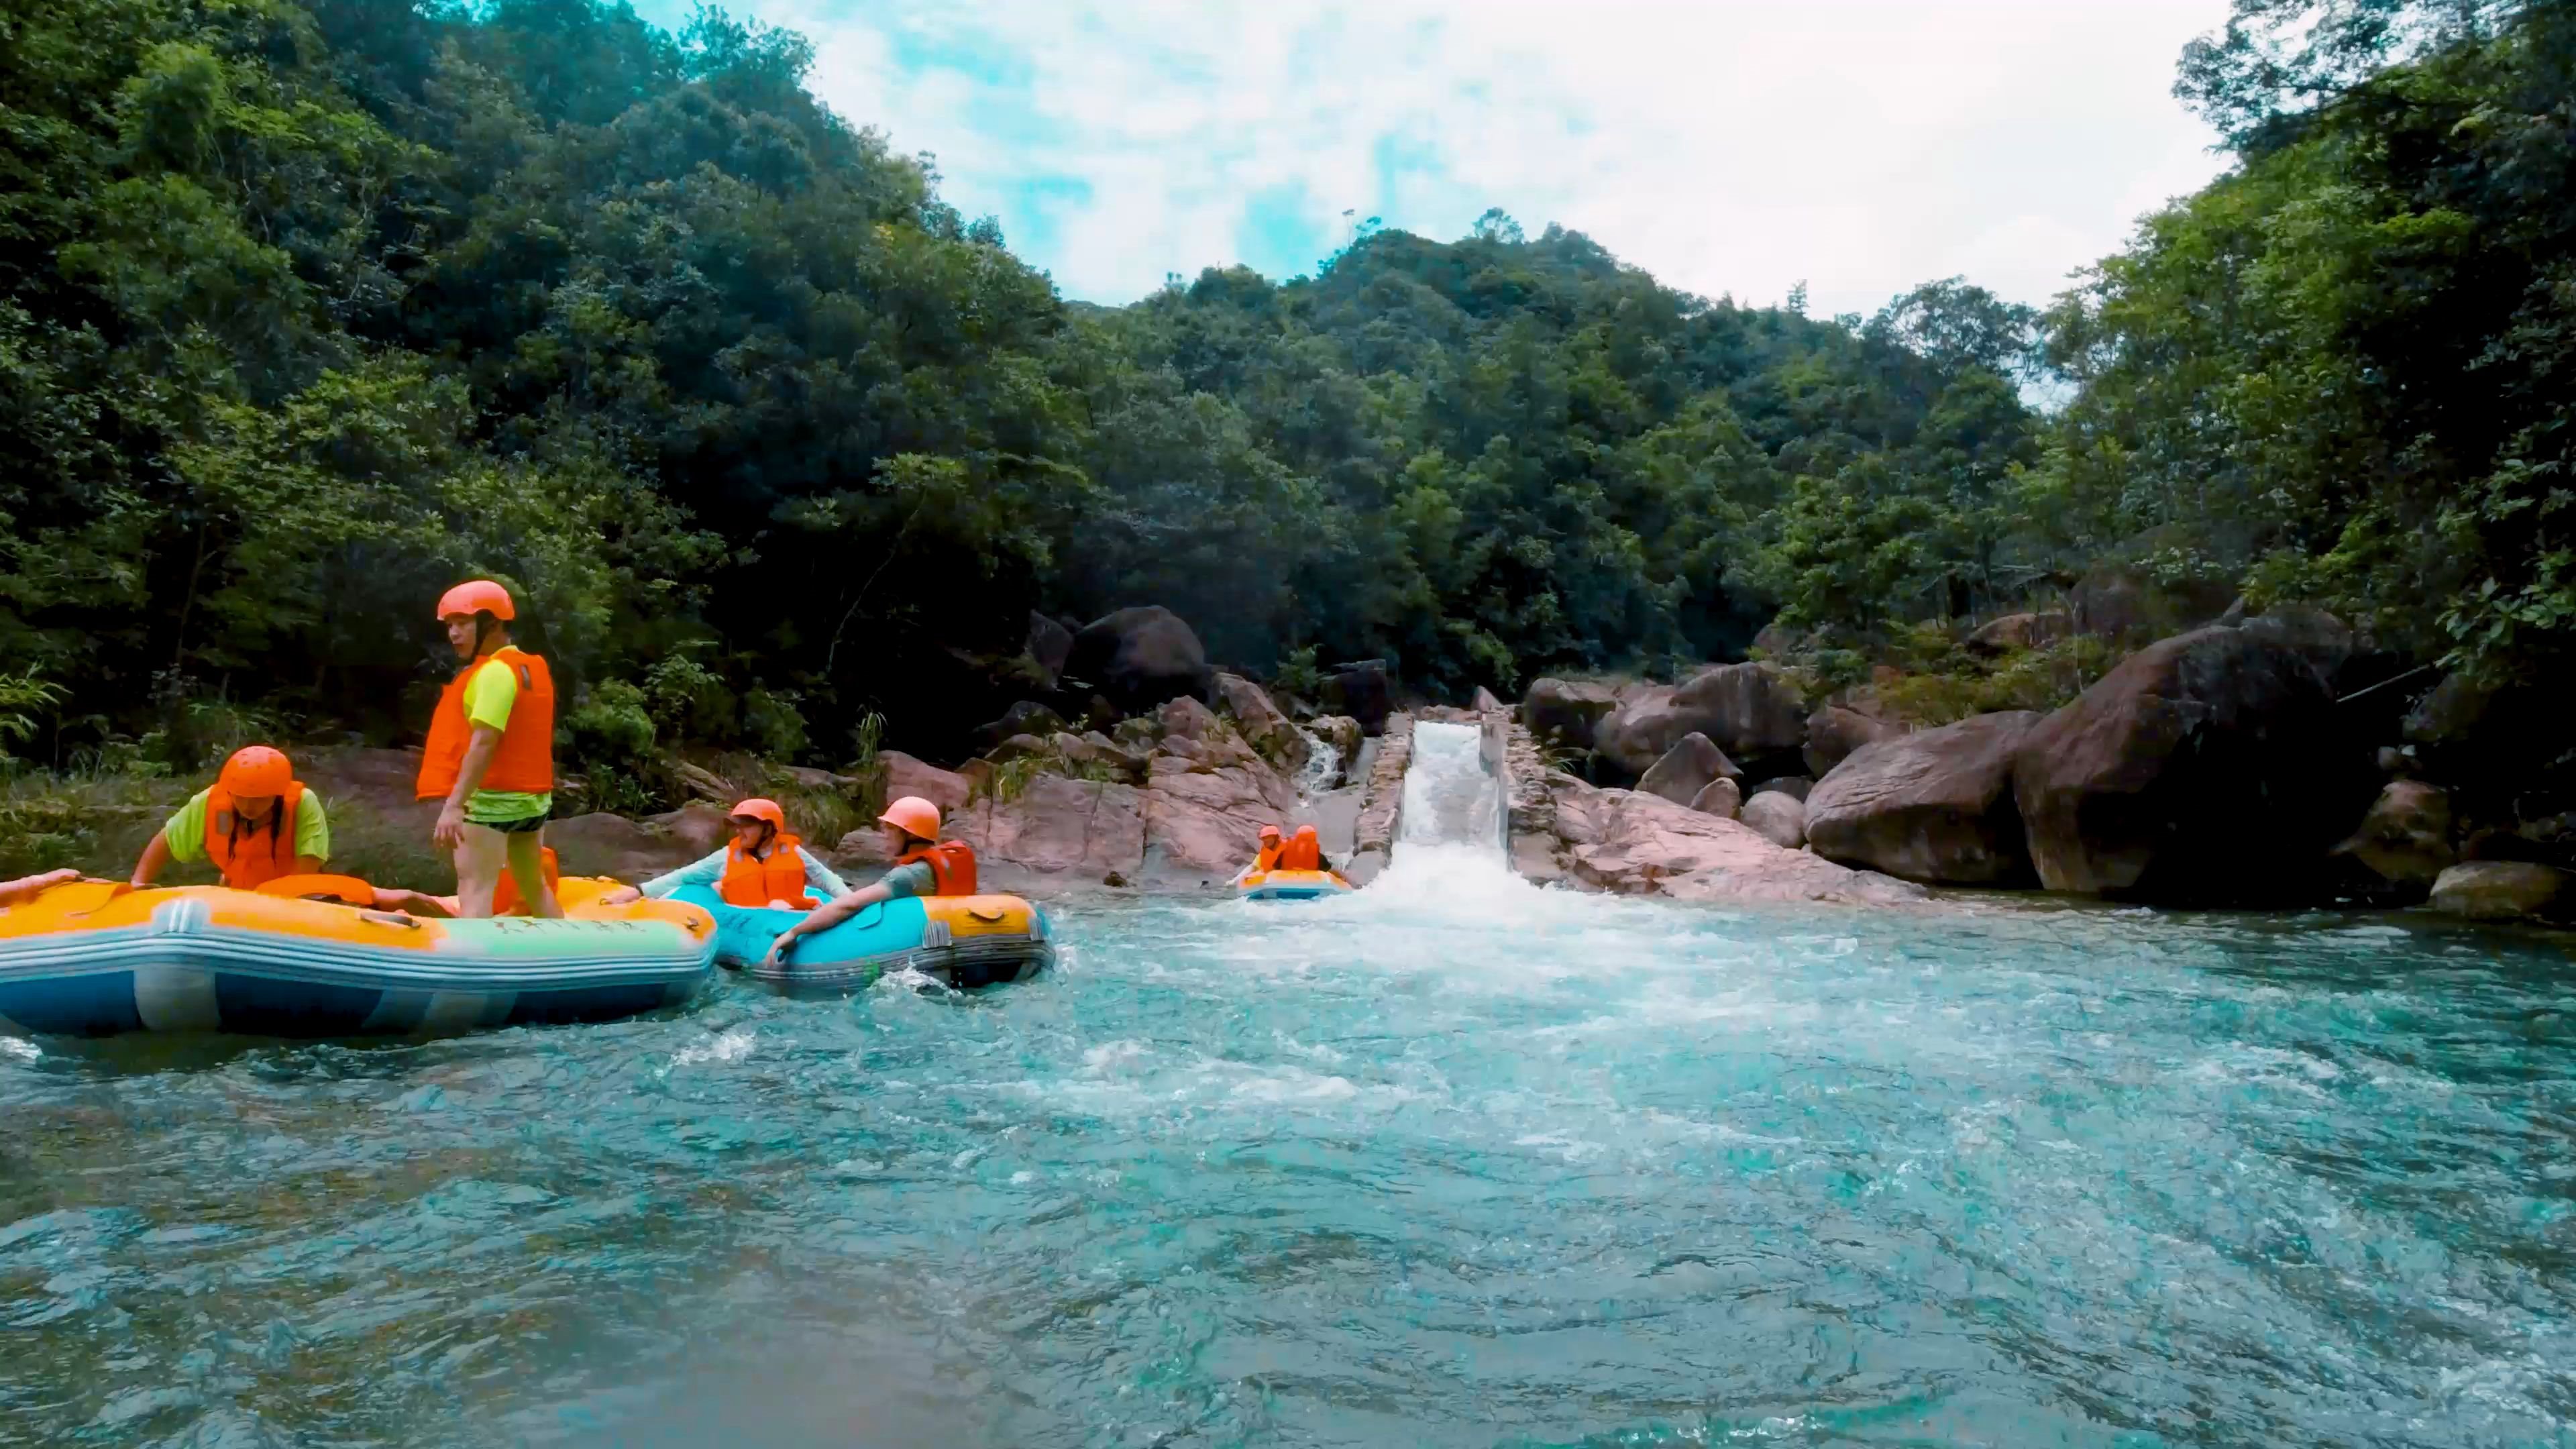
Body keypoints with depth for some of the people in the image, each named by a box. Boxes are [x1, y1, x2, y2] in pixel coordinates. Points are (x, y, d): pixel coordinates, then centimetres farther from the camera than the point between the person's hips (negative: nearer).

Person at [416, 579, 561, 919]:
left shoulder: (494, 671, -12)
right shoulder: (534, 667, 14)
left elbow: (483, 743, -21)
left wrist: (453, 805, -24)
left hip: (491, 797, -9)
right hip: (532, 797, 9)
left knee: (475, 889, -12)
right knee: (534, 886, 19)